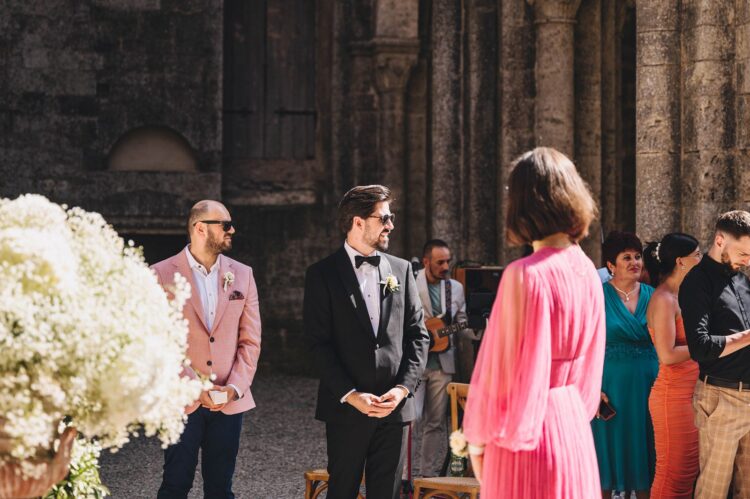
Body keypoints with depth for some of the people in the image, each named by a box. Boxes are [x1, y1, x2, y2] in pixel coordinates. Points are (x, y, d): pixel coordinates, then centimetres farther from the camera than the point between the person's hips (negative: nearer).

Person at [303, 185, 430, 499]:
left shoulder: (401, 270, 10)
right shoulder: (323, 274, -1)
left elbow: (418, 335, 8)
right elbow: (318, 343, -6)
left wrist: (404, 387, -5)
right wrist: (350, 395, -14)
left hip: (393, 404, 3)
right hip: (346, 406, -3)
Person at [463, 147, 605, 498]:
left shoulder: (526, 274, -18)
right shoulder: (587, 271, 4)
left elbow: (502, 366, -14)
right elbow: (590, 362, 12)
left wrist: (477, 439, -3)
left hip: (526, 429, -7)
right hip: (573, 423, 7)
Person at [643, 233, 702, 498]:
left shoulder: (679, 297, 13)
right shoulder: (663, 300, -15)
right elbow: (667, 355, -21)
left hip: (690, 394, 9)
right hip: (673, 396, -9)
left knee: (688, 471, 13)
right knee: (673, 474, -3)